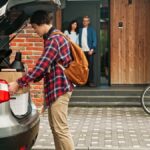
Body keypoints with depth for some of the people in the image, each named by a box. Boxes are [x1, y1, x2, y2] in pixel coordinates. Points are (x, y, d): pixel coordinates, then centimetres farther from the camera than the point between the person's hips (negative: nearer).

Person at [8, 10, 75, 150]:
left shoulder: (53, 39, -18)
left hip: (58, 88, -11)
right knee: (55, 127, 16)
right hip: (55, 88, 11)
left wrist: (19, 83, -17)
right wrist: (31, 78, 17)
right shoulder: (53, 37, 15)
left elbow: (41, 66, -22)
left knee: (61, 129, -7)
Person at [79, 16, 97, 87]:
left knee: (90, 67, -2)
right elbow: (79, 40, 10)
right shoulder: (80, 30, 14)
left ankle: (91, 82, 2)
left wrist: (92, 49, -11)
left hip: (89, 51, -2)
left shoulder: (91, 30, 5)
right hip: (82, 51, 2)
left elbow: (94, 40, 0)